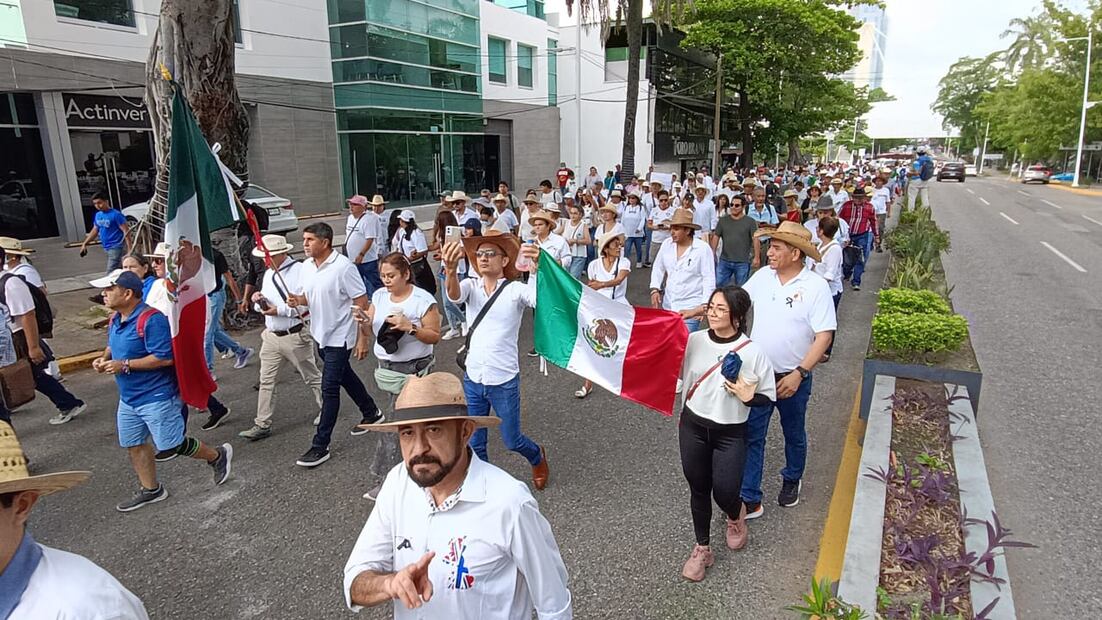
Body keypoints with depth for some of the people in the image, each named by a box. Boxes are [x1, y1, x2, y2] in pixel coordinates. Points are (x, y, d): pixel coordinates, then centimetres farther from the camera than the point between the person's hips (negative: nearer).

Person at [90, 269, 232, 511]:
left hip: (156, 397, -9)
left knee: (172, 445, -1)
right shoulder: (115, 319, 6)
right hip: (128, 398, 9)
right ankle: (151, 490, 32)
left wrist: (125, 365, -24)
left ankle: (217, 456, 22)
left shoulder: (151, 319, -24)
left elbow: (164, 357, -27)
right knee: (133, 444, 16)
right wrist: (105, 358, 2)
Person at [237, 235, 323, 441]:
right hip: (271, 336, 7)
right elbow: (263, 306, 18)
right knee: (266, 381, 9)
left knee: (312, 377, 11)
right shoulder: (268, 273, 10)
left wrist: (279, 310, -23)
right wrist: (258, 300, -4)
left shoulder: (299, 271, -16)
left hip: (295, 336, -7)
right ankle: (262, 425, 17)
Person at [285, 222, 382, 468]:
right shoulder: (306, 266, 3)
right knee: (345, 377, 21)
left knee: (329, 389, -5)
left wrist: (362, 338, -20)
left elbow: (361, 303, -18)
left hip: (339, 337, -8)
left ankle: (320, 446, 3)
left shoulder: (343, 266, -20)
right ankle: (371, 413, 42)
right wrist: (298, 300, -9)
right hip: (320, 334, 8)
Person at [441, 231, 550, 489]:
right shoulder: (470, 286, -3)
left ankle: (537, 458, 47)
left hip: (504, 381, -3)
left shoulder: (516, 290, -11)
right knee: (474, 444, 13)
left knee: (512, 441, 14)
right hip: (472, 380, 3)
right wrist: (451, 270, -49)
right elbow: (454, 294, -25)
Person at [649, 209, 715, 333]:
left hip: (690, 308, -5)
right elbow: (658, 268, 14)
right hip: (668, 305, 5)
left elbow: (709, 280, -10)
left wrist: (704, 307, -16)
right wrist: (654, 290, 0)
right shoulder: (666, 244, 2)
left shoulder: (703, 248, -12)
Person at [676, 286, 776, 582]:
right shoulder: (694, 340, -7)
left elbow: (767, 397, -5)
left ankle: (736, 515, 40)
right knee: (698, 489, 12)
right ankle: (702, 549, 33)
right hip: (693, 426, 2)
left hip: (730, 434, -2)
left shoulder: (753, 352, -13)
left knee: (724, 492, 0)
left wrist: (747, 396, -24)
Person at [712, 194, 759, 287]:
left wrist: (756, 257, -11)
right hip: (724, 261, 2)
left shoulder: (750, 221, -1)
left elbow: (755, 240, -5)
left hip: (743, 263, -2)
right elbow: (716, 237, 9)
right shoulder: (723, 220, 7)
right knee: (717, 284, 3)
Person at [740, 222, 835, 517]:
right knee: (751, 437, 4)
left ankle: (791, 481, 46)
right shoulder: (762, 276, -4)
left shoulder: (815, 286, -17)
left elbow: (824, 336, -18)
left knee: (794, 434, 21)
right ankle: (750, 500, 14)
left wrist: (799, 374, -23)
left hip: (793, 378, -3)